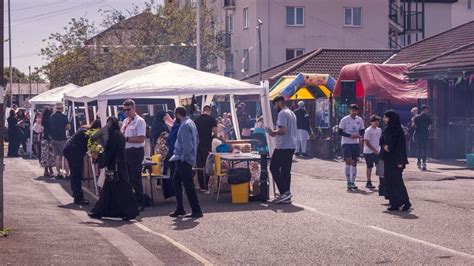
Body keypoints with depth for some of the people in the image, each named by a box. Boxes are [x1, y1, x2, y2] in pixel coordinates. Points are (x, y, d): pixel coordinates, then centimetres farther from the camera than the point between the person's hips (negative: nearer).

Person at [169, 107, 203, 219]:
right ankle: (179, 209, 20)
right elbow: (196, 141, 19)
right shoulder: (191, 123, 14)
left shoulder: (185, 126, -17)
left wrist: (184, 157, -17)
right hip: (182, 159, 10)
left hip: (183, 160, -10)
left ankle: (196, 211, -4)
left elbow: (186, 144, -23)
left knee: (188, 184, -7)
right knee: (176, 180, 16)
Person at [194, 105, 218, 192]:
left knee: (199, 166, 8)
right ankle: (205, 187, -2)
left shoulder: (196, 120, 7)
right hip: (207, 146, -4)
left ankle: (201, 186, 11)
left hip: (197, 145, 4)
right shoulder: (212, 120, -4)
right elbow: (215, 133, -7)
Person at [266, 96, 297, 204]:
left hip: (282, 146, -9)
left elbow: (283, 130, -22)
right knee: (286, 170, 9)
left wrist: (273, 132, -8)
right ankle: (286, 196, 8)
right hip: (291, 146, 9)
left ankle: (284, 192, -12)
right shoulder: (292, 113, 19)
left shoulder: (282, 114, -12)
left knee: (274, 168, -4)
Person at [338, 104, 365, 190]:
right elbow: (340, 132, -7)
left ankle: (353, 182, 16)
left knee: (354, 163, 7)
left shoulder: (360, 120, 7)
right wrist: (350, 135, -19)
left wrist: (359, 135, -10)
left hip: (356, 143, 5)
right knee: (348, 161, -12)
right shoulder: (344, 120, -6)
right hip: (346, 143, -5)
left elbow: (362, 131, 13)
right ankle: (348, 182, -9)